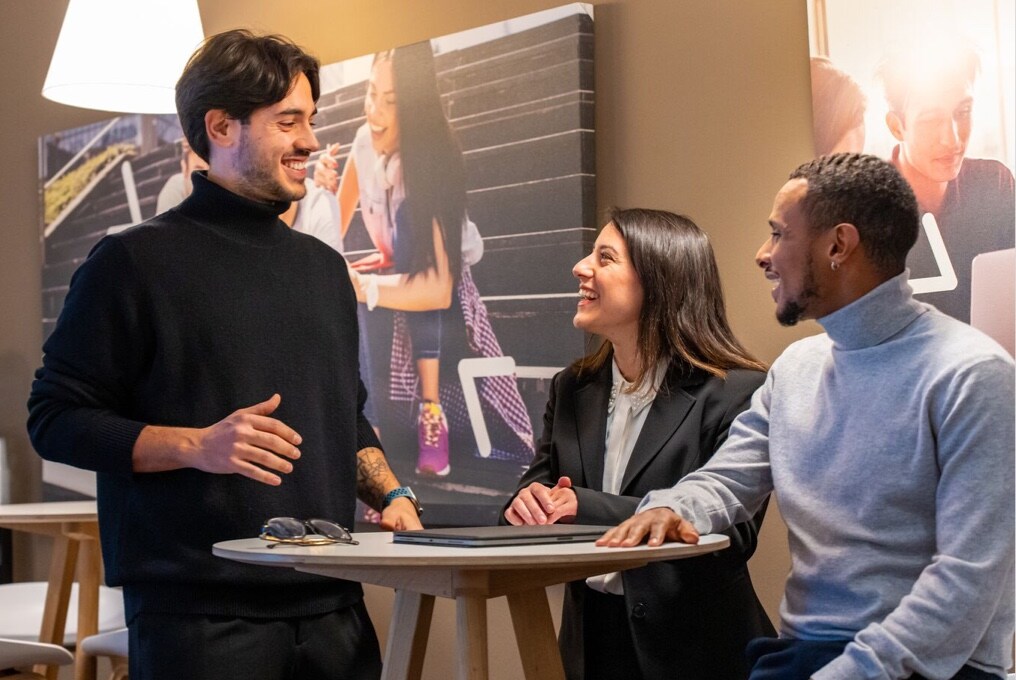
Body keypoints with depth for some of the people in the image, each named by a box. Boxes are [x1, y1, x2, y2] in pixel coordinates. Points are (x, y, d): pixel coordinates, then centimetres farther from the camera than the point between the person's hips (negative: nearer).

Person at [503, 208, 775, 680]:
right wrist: (529, 501, -18)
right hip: (590, 636, 5)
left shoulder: (737, 392, -14)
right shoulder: (571, 389, 6)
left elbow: (731, 531, -22)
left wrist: (586, 508, -28)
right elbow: (538, 482, 8)